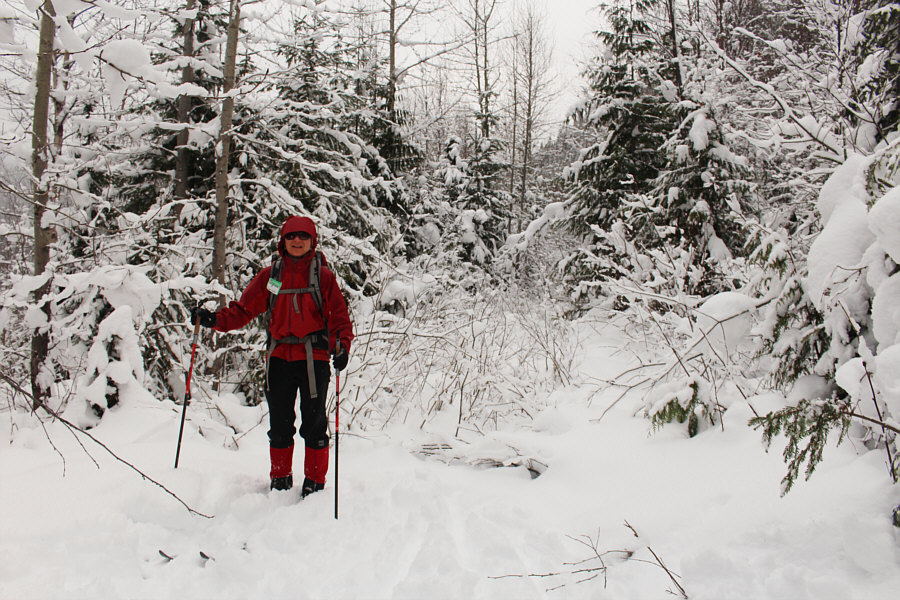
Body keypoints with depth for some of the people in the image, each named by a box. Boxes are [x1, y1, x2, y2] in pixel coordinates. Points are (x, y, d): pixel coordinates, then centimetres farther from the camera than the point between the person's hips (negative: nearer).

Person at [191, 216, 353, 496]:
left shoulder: (323, 276, 3)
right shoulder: (270, 275, 10)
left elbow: (339, 316, -1)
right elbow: (244, 309, 9)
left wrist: (341, 346, -18)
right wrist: (214, 319, -7)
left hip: (313, 357, -3)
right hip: (279, 356, 3)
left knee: (313, 423, 2)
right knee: (279, 422, 10)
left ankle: (314, 483, 17)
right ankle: (280, 480, 27)